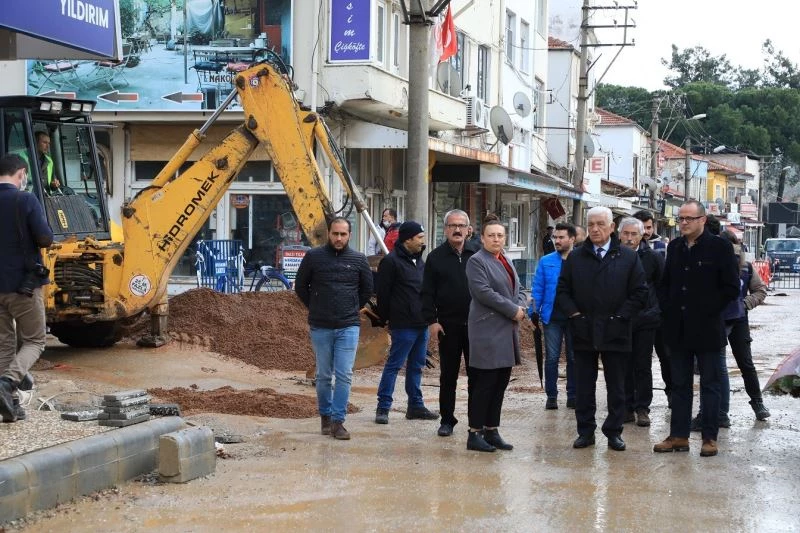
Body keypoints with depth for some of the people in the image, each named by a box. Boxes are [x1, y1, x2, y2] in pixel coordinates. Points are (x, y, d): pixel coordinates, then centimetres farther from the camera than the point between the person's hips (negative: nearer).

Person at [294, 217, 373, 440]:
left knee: (344, 375, -6)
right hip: (320, 327, 0)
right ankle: (325, 416, 23)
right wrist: (315, 309, 10)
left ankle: (338, 421, -2)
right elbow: (300, 286, 11)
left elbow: (367, 289, 16)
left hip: (348, 327, 0)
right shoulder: (314, 257, -1)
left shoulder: (358, 260, 2)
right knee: (324, 375, 9)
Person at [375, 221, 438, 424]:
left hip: (421, 324, 9)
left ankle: (416, 406, 20)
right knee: (394, 365, -5)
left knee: (416, 366, 13)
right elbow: (383, 293, -11)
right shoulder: (391, 261, -11)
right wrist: (386, 318, -9)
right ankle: (383, 407, -1)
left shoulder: (419, 260, 17)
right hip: (404, 325, -9)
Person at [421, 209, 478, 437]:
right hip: (448, 325, 0)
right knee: (448, 375, 7)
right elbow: (428, 293, 2)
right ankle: (447, 420, 16)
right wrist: (431, 320, -6)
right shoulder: (436, 257, 4)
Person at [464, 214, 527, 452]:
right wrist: (512, 310, -15)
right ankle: (475, 434, -1)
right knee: (484, 383, -7)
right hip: (487, 331, -8)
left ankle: (491, 431, 16)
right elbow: (483, 291, -17)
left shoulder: (506, 261, 19)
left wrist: (521, 307, -3)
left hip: (507, 332, 8)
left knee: (500, 383, 9)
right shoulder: (476, 261, -6)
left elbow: (518, 289, 19)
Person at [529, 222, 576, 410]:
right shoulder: (546, 262, 3)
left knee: (574, 357, 9)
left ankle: (572, 395, 18)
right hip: (552, 316, 1)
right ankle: (551, 396, 9)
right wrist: (534, 310, -4)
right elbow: (537, 288, 4)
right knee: (552, 357, 3)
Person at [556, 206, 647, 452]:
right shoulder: (575, 258, 7)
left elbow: (640, 292, 0)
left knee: (616, 387, 6)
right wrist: (574, 314, -5)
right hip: (583, 332, 2)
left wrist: (621, 316, -8)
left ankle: (614, 432, 15)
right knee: (584, 387, 6)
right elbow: (562, 291, 9)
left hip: (615, 333, -2)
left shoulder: (628, 257, 1)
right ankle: (585, 431, 14)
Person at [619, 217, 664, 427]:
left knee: (643, 366, 4)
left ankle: (642, 408, 9)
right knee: (624, 366, 7)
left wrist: (658, 310, 1)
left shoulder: (653, 257, -3)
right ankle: (627, 407, 14)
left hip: (645, 318, -1)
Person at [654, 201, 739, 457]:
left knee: (710, 384, 3)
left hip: (707, 329, -5)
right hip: (678, 329, 5)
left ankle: (710, 438, 7)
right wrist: (668, 309, 5)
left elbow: (731, 288, -7)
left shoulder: (719, 247, -6)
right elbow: (664, 283, 18)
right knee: (679, 384, 9)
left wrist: (707, 310, -10)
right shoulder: (675, 247, 10)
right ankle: (678, 436, 15)